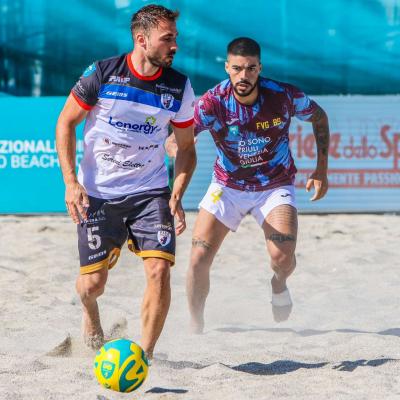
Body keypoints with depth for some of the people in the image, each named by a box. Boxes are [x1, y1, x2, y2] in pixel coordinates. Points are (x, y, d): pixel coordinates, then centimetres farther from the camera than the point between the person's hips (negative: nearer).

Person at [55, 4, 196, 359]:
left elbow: (186, 147, 8)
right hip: (96, 194, -1)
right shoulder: (101, 74, -11)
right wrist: (70, 182, -9)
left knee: (159, 270, -18)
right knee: (92, 283, 1)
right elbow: (66, 122, -1)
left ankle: (144, 355, -3)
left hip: (150, 192, 1)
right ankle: (90, 313, 39)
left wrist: (177, 196, -6)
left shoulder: (178, 87, -4)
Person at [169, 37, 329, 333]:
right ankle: (196, 328, 14)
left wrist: (322, 170, -1)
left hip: (275, 187, -1)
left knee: (283, 258, -22)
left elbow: (320, 118, 1)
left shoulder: (284, 96, -19)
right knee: (199, 260, -10)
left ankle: (279, 283, 16)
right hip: (227, 186, 1)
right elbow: (177, 141, -34)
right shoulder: (213, 102, -23)